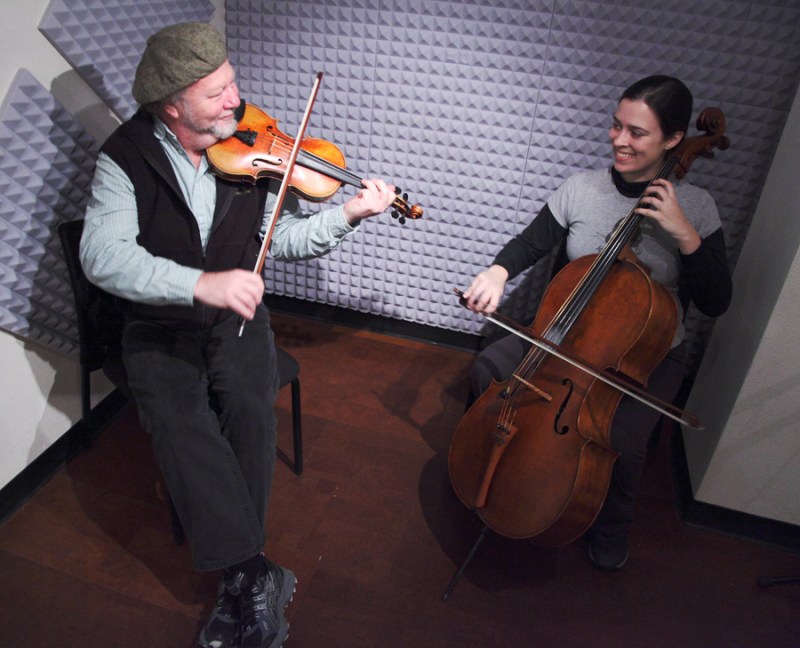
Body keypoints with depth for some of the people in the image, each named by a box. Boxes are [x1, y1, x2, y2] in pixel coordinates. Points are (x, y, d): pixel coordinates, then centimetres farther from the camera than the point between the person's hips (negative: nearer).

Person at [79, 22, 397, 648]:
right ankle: (254, 573, -18)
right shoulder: (127, 157, -10)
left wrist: (347, 216, -17)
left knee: (251, 409, -23)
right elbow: (103, 255, -24)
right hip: (160, 324, -1)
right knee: (179, 421, -26)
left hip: (235, 315, 2)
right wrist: (200, 284, -38)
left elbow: (285, 236, 0)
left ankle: (240, 578, -7)